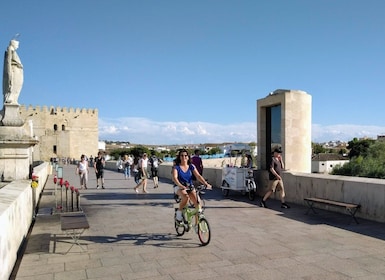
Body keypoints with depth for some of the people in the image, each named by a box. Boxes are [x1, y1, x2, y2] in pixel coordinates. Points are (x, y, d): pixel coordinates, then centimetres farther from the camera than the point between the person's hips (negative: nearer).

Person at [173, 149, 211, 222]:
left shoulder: (191, 166, 4)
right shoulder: (176, 167, -5)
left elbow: (198, 176, -6)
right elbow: (174, 178, -20)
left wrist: (206, 184, -23)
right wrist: (181, 186, -38)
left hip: (190, 187, 3)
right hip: (179, 187, -3)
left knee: (196, 201, -21)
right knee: (185, 197, -34)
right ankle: (179, 212, -11)